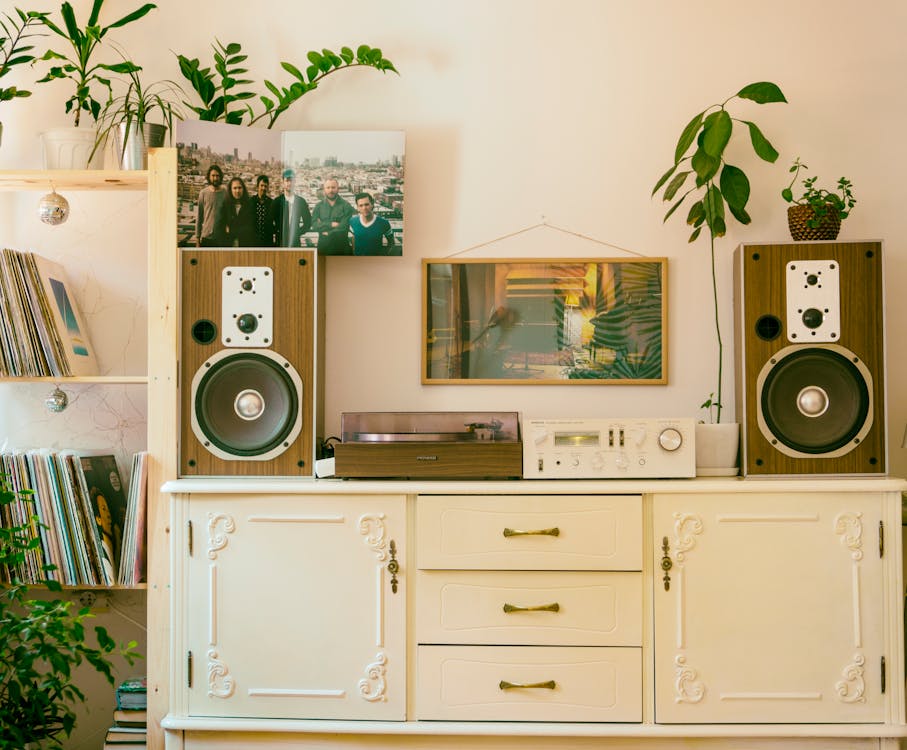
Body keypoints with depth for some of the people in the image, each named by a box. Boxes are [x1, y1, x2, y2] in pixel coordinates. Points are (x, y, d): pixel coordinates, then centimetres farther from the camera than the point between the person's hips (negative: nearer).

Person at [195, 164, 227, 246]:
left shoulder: (226, 193, 2)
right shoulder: (203, 193, 2)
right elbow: (199, 216, 5)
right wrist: (197, 237, 3)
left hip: (222, 238, 0)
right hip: (206, 237, 0)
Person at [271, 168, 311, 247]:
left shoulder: (301, 202, 6)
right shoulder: (277, 201, 3)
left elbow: (308, 222, 12)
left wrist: (298, 233, 1)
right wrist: (276, 232, -3)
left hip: (295, 242, 1)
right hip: (280, 242, -1)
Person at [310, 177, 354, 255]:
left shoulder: (345, 206, -1)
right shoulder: (318, 206, 9)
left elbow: (344, 227, -9)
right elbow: (314, 225, -3)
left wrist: (329, 233, -5)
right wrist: (331, 224, -11)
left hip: (341, 246, -2)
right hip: (323, 245, 2)